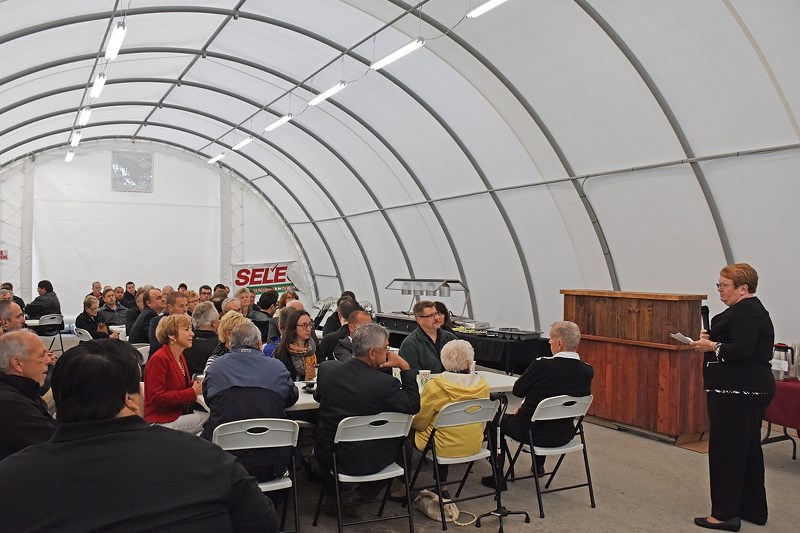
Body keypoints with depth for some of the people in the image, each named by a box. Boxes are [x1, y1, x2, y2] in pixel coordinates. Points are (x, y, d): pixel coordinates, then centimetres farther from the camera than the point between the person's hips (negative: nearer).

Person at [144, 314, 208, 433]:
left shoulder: (180, 356, 12)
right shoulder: (159, 359, -15)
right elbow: (157, 398, -20)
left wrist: (196, 384, -1)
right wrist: (192, 391, -20)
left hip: (180, 412, 9)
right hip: (161, 421, -9)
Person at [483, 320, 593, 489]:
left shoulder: (542, 365, -24)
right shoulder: (587, 371, -9)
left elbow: (517, 390, -9)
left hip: (534, 434, -5)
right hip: (563, 436, 5)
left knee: (499, 420, 22)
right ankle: (538, 465, 52)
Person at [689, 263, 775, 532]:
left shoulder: (746, 312, -16)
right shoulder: (749, 309, 17)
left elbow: (741, 350, -26)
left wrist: (711, 346, -13)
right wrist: (713, 338, 7)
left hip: (738, 393, -11)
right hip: (748, 390, 11)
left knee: (726, 449, -5)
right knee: (747, 448, 15)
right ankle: (753, 510, 25)